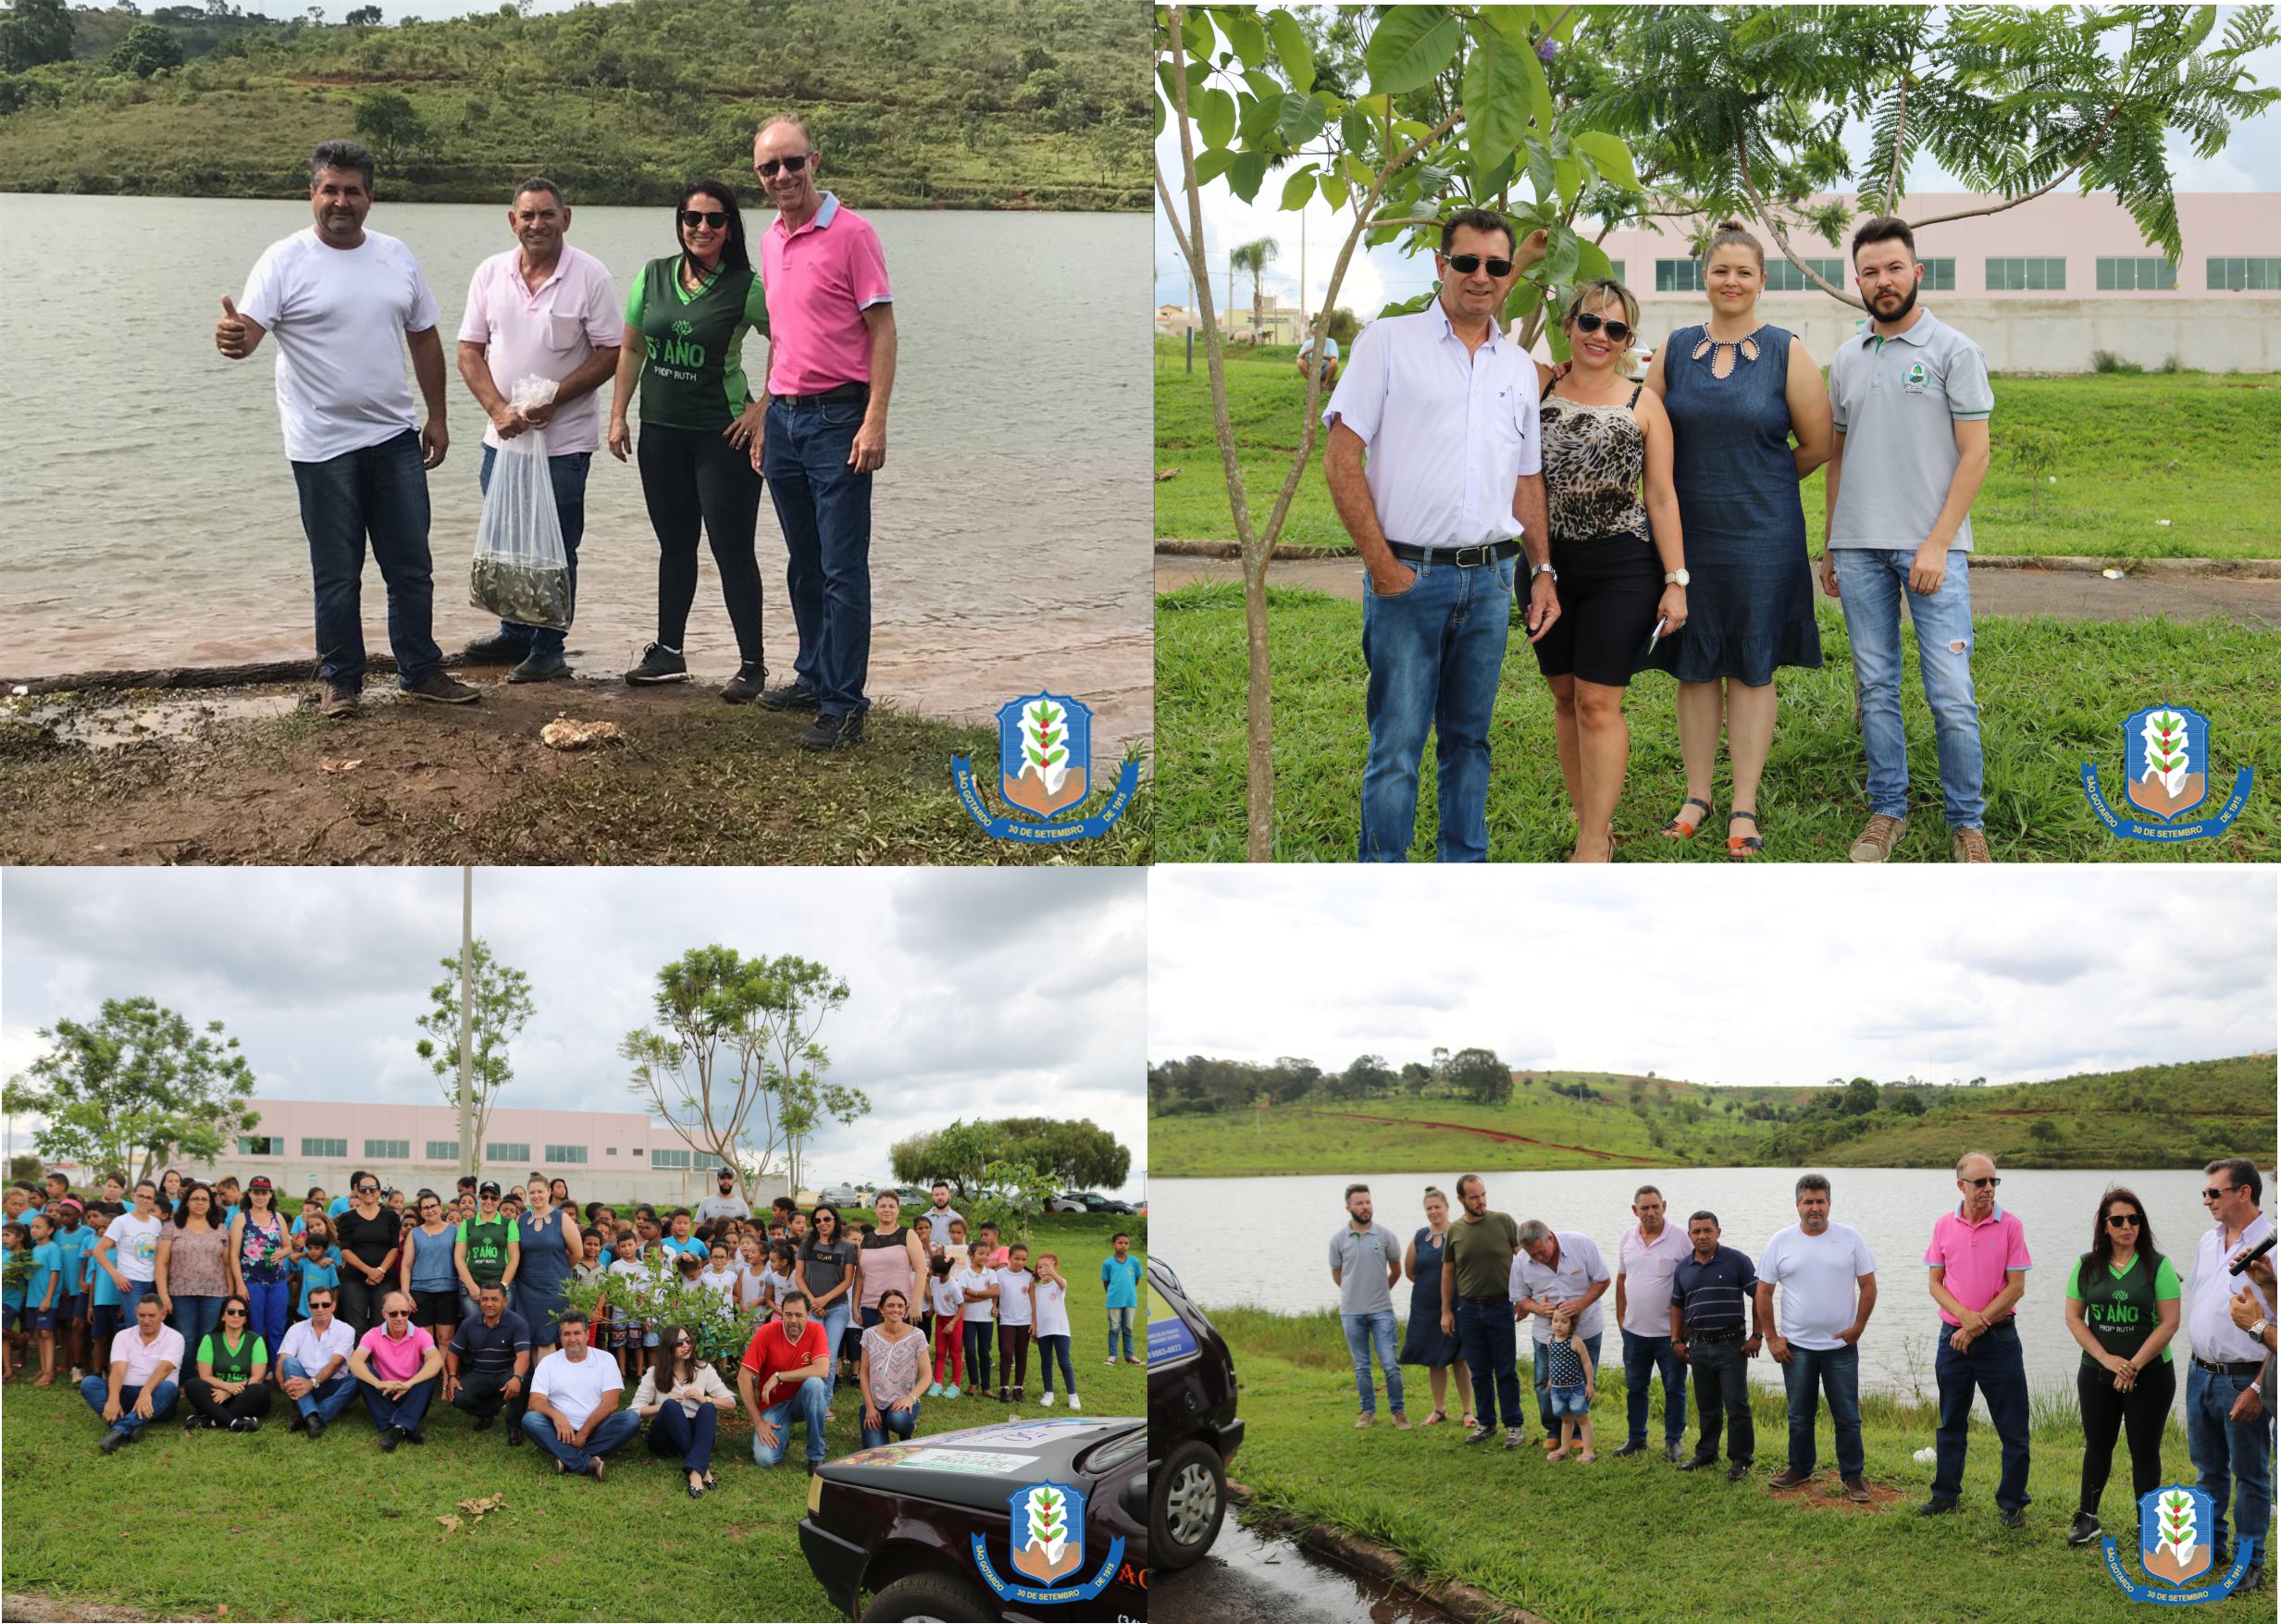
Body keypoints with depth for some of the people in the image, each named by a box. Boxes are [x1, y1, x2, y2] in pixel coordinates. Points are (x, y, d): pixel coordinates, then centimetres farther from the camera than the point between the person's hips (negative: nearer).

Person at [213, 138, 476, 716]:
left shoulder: (396, 257, 7)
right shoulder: (286, 260, -7)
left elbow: (424, 338, 15)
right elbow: (249, 330, -19)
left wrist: (437, 417, 12)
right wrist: (234, 337, -43)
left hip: (395, 438, 4)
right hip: (323, 446, -4)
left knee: (411, 565, 11)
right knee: (336, 574, 4)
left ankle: (421, 672, 23)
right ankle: (341, 680, 17)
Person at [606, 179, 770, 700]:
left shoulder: (748, 288, -9)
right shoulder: (653, 277, 5)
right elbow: (631, 349, 13)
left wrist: (763, 408, -10)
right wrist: (618, 414, 8)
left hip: (723, 436, -5)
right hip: (661, 432, 5)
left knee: (731, 549, -4)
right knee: (674, 545, 15)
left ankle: (752, 665, 3)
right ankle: (668, 652, 25)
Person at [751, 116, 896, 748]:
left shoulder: (851, 233, -9)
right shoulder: (769, 242, 13)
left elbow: (882, 330, -11)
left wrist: (875, 421, -19)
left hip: (837, 417, -7)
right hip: (784, 417, 7)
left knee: (843, 570, -6)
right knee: (802, 565, 15)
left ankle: (845, 706, -3)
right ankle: (814, 677, 27)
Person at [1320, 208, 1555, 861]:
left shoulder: (1519, 367, 15)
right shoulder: (1388, 341, 0)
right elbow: (1342, 458, -5)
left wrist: (1542, 570, 12)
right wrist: (1381, 562, -11)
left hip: (1490, 580, 5)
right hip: (1407, 576, -5)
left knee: (1469, 738, 12)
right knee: (1396, 746, -4)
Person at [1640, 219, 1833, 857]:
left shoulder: (1787, 352, -2)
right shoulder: (1674, 350, 6)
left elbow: (1817, 445, 1)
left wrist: (1760, 481, 7)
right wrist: (1702, 482, 4)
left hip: (1762, 534, -2)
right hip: (1687, 532, 3)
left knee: (1752, 668, 3)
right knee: (1694, 666, 8)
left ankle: (1744, 807, 9)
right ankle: (1697, 796, 18)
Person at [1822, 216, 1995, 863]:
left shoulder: (1953, 350, -1)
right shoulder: (1847, 360, 13)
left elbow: (1975, 453, -5)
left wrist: (1937, 542, -13)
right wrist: (1830, 546, 15)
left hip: (1931, 546, -4)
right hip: (1859, 548, 5)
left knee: (1951, 695, -6)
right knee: (1875, 688, 8)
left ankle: (1965, 822, 5)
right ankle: (1888, 810, 18)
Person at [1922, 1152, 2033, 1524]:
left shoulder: (2009, 1225, -6)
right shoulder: (1944, 1225, 3)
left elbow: (2016, 1286, -8)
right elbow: (1935, 1283, 3)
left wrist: (1978, 1324, -12)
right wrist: (1965, 1315, -14)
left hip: (1998, 1337, -3)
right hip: (1953, 1336, 3)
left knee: (2012, 1426, 0)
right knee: (1950, 1423, 13)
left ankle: (2012, 1504, 10)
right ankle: (1945, 1495, 25)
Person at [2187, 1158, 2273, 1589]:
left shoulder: (2270, 1247, -16)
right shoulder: (2208, 1241, 8)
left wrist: (2259, 1388, -20)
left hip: (2244, 1379, -7)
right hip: (2201, 1373, 7)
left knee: (2250, 1474, 5)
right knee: (2209, 1469, 18)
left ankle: (2248, 1561, 15)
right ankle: (2209, 1545, 30)